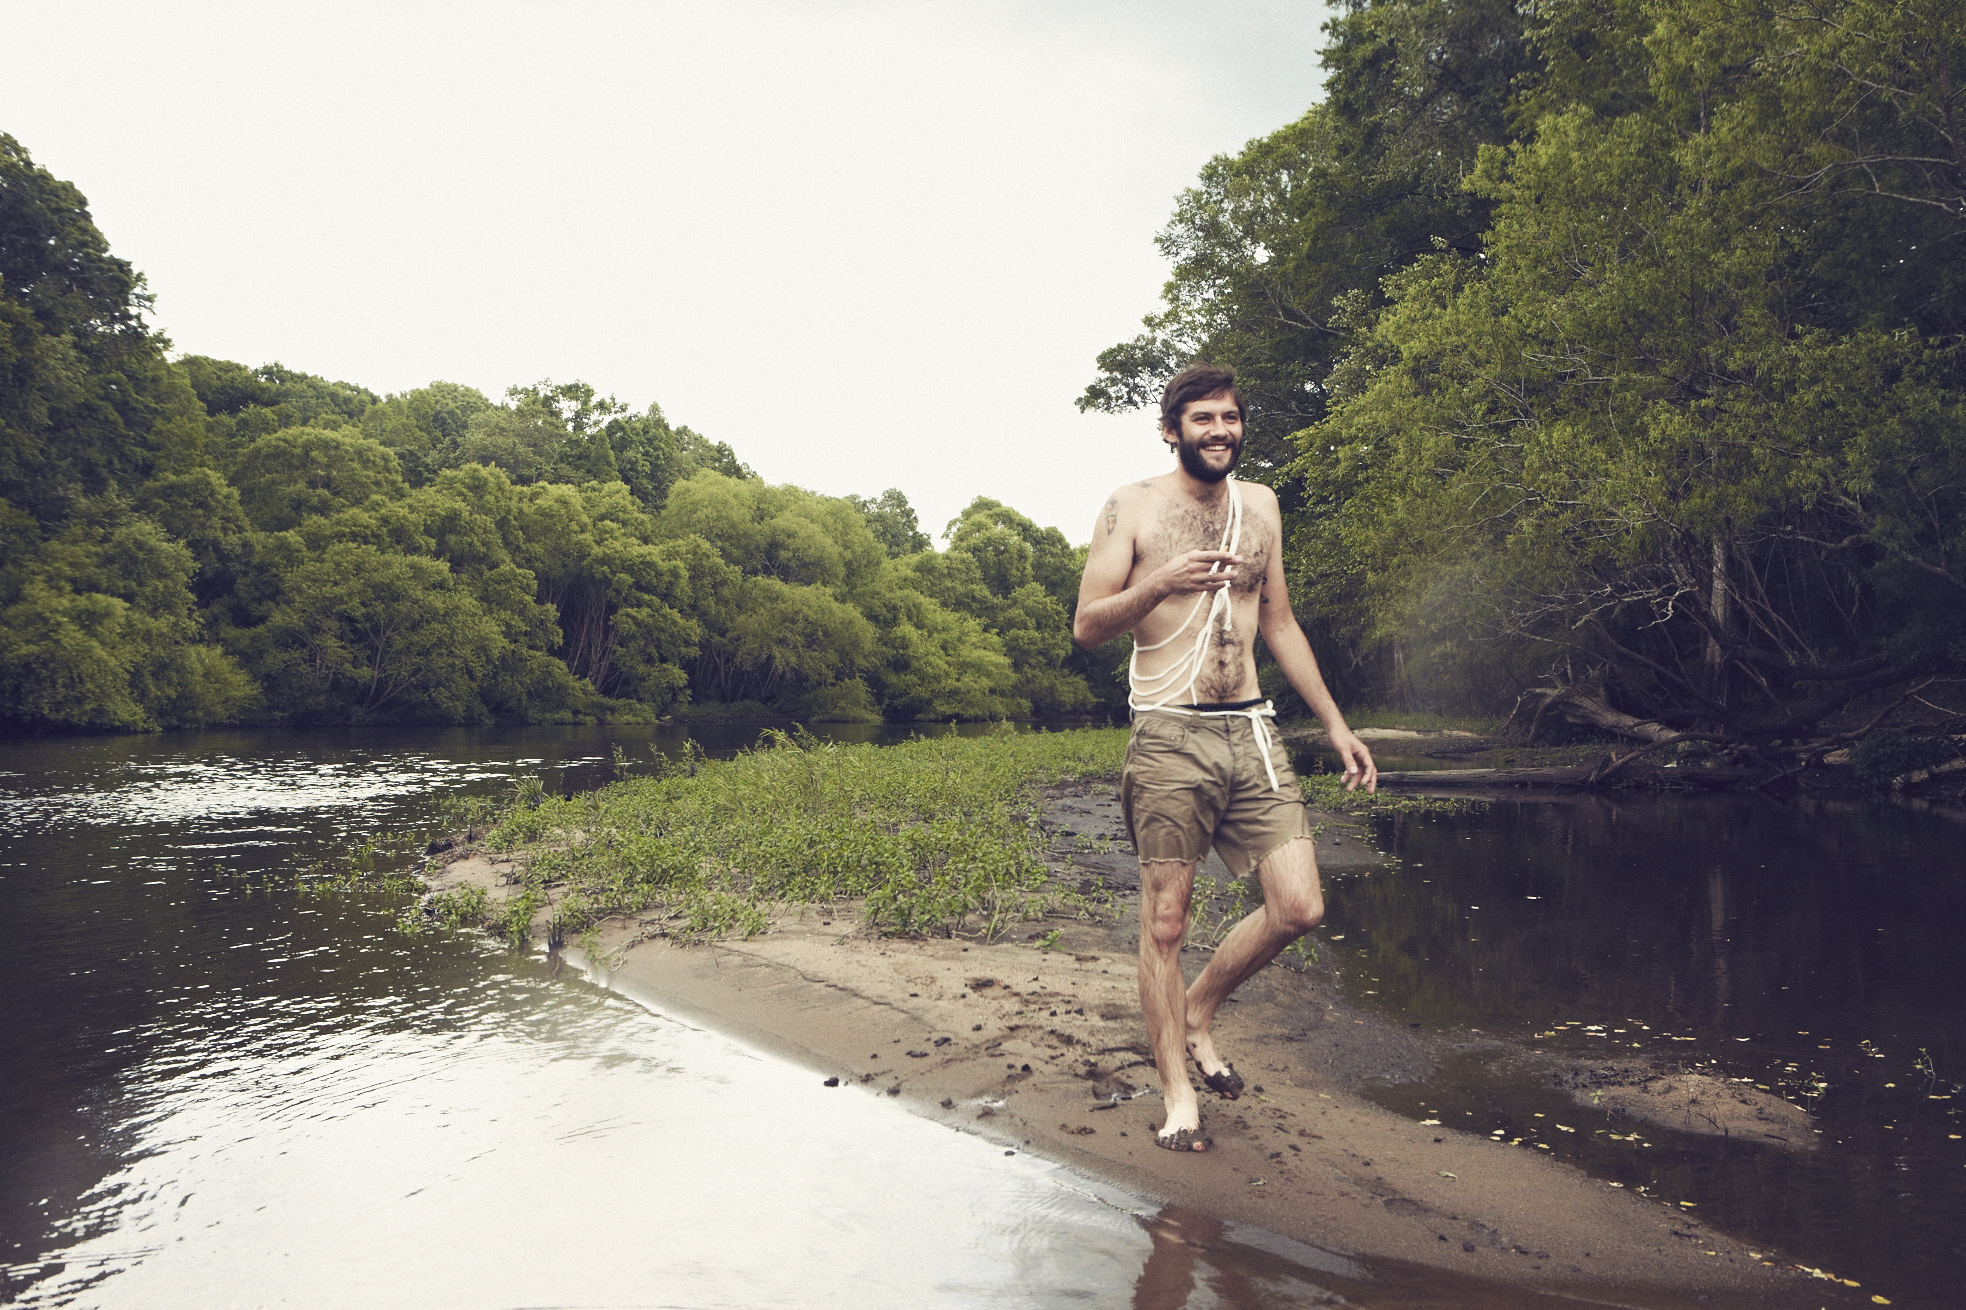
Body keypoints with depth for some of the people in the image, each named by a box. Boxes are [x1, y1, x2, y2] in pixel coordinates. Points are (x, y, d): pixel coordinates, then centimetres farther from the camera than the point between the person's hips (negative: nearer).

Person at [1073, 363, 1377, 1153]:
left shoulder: (1260, 505, 14)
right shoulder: (1132, 508, 0)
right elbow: (1087, 627, -4)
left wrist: (1335, 724, 18)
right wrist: (1161, 582, -21)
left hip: (1251, 733, 5)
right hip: (1169, 739, -4)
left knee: (1299, 908, -3)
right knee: (1165, 922, 1)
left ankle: (1199, 1012, 23)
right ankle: (1177, 1094, 16)